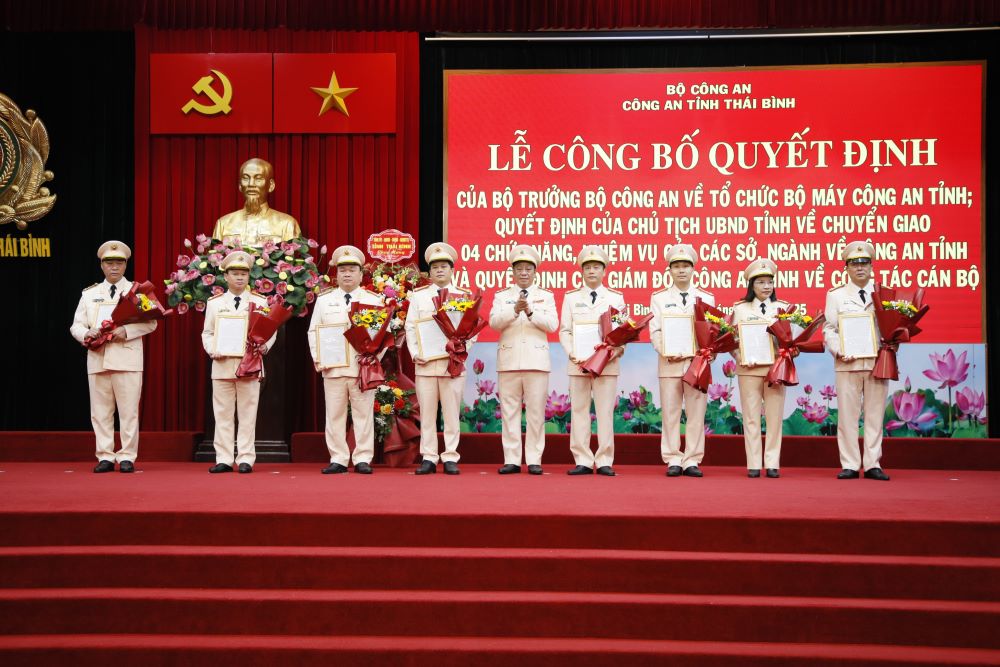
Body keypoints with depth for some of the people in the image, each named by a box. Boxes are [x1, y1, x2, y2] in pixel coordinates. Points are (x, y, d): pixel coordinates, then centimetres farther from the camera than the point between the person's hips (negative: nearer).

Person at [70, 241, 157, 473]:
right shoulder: (89, 293, 16)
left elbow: (150, 322, -1)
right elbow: (76, 325, 14)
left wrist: (126, 331, -16)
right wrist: (86, 334, -9)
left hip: (127, 359, -3)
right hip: (97, 359, 3)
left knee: (128, 411, -3)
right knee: (100, 411, 4)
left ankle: (127, 457, 2)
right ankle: (105, 457, 10)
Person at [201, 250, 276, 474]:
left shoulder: (260, 302, 6)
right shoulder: (214, 303, 10)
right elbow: (207, 333, 11)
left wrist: (264, 346, -12)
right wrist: (212, 350, -7)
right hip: (222, 364, 1)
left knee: (247, 414, 1)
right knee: (222, 414, 4)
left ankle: (245, 459, 6)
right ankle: (224, 459, 9)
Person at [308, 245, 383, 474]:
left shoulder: (374, 300, 7)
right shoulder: (324, 300, 11)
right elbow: (314, 332, 11)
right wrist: (317, 359, -1)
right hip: (333, 367, 1)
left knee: (363, 414, 0)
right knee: (334, 415, 3)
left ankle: (363, 459, 5)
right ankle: (338, 459, 9)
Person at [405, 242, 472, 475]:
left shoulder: (464, 296, 8)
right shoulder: (418, 295, 10)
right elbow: (410, 327, 7)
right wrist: (415, 354, -6)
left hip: (453, 363, -1)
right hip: (425, 363, 1)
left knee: (451, 412, 1)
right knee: (427, 413, 3)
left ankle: (450, 458, 7)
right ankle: (428, 458, 8)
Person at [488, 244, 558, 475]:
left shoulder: (546, 296, 10)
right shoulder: (501, 296, 11)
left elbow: (552, 325, -4)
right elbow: (494, 322, -4)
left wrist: (530, 312, -18)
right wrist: (515, 310, -19)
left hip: (536, 361, -1)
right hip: (509, 361, 1)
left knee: (536, 412, -1)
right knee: (509, 411, 2)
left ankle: (534, 460, 5)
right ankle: (511, 460, 6)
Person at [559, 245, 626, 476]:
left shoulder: (616, 298, 9)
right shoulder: (571, 298, 10)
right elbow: (565, 330, 6)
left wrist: (619, 349, -13)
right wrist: (571, 353, -10)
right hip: (578, 362, 1)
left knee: (605, 412, -2)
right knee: (579, 411, 1)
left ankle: (604, 461, 3)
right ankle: (583, 461, 5)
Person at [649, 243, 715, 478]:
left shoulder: (706, 298, 12)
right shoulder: (659, 298, 10)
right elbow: (655, 331, 2)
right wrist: (667, 354, -14)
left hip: (697, 362, 1)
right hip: (669, 363, -1)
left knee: (696, 413, 0)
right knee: (670, 413, 0)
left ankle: (692, 461, 6)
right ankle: (673, 461, 5)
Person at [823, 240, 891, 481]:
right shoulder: (836, 295, 10)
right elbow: (829, 329, 6)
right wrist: (838, 351, -10)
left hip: (877, 362, 1)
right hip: (847, 363, -1)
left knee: (875, 415, 3)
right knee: (847, 415, -1)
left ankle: (873, 465, 9)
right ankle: (850, 465, 5)